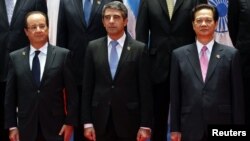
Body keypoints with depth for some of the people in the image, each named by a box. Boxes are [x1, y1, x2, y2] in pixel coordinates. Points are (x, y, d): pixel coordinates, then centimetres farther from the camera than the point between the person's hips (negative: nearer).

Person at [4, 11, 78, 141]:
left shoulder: (63, 54, -2)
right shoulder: (15, 57, 4)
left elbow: (71, 92, -1)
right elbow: (10, 95, 5)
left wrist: (70, 122, -5)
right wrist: (12, 126, 2)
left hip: (55, 126, -1)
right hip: (26, 127, 1)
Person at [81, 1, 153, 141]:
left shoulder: (139, 49, -1)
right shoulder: (93, 47, 5)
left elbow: (145, 89, -3)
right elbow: (87, 86, 5)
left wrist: (145, 125, -6)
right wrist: (87, 122, 0)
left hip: (129, 120, -1)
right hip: (101, 119, 2)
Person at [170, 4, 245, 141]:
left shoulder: (231, 54, 2)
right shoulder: (179, 54, 5)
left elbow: (237, 95, 2)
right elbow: (175, 95, 5)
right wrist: (175, 128, 2)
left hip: (221, 127, 0)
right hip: (190, 128, 1)